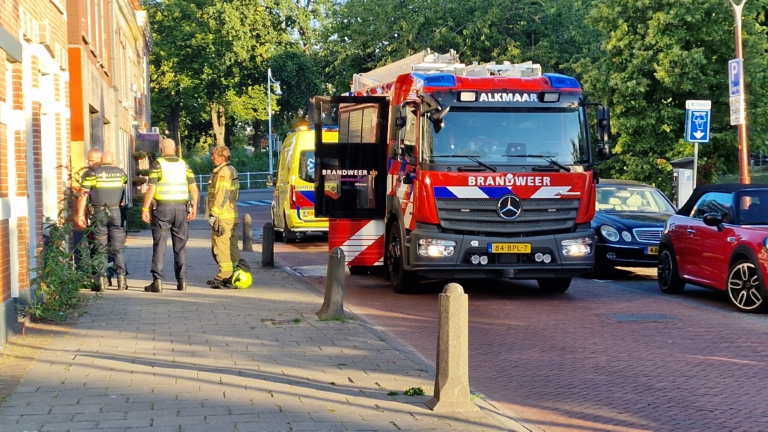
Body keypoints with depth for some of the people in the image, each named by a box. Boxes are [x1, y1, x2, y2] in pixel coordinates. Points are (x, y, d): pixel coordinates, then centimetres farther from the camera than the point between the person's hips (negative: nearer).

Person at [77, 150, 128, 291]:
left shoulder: (92, 173, -1)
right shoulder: (120, 173, 6)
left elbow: (83, 195, -5)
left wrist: (80, 214, -4)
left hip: (98, 213, -1)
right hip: (116, 212, 1)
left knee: (100, 248, 4)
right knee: (117, 248, 8)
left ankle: (102, 281, 1)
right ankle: (121, 279, 4)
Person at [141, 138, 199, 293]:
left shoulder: (157, 164, -4)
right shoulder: (184, 164, 7)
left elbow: (151, 189, -11)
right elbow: (194, 188, 4)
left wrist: (145, 208, -8)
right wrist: (194, 207, 12)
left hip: (162, 208, -3)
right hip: (181, 208, 3)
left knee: (159, 246, -1)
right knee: (180, 247, 11)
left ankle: (157, 281, -5)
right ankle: (182, 281, 11)